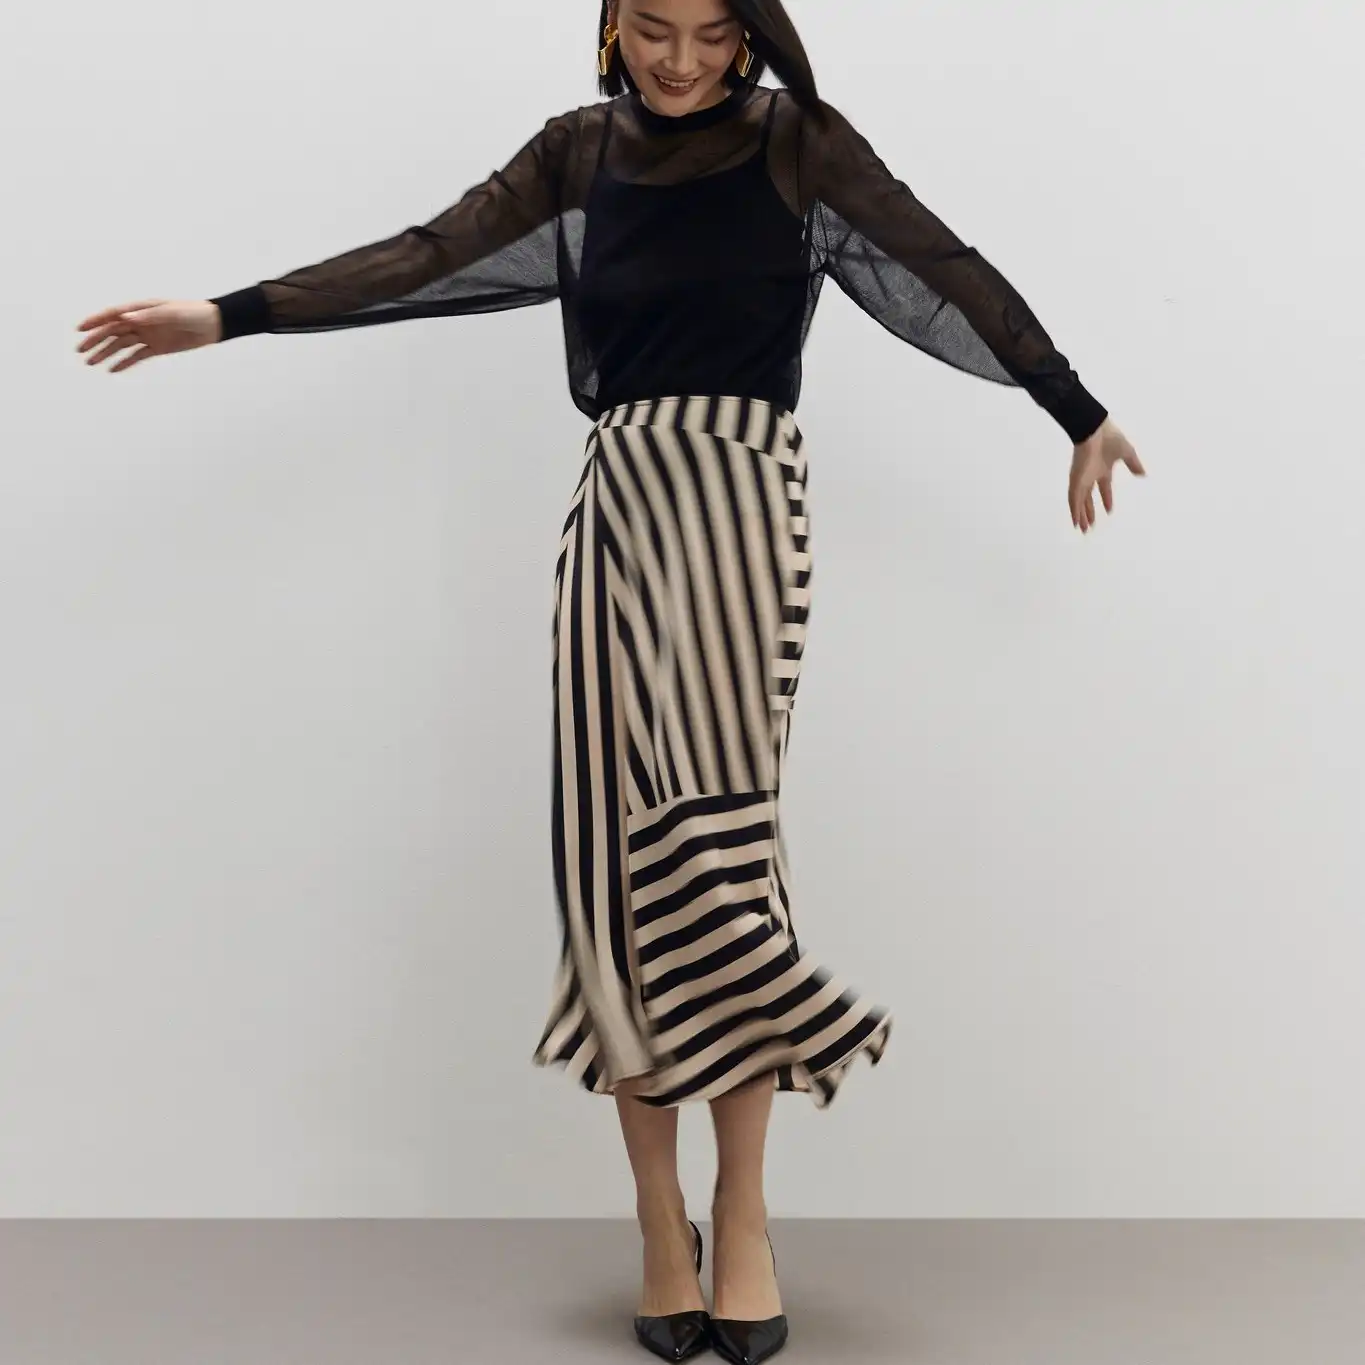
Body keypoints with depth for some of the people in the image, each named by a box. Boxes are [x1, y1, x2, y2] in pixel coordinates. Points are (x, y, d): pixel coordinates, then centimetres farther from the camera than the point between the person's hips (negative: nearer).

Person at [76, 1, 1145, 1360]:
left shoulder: (802, 148, 6)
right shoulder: (576, 156, 12)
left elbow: (943, 273, 5)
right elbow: (425, 261, 9)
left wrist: (1083, 416, 6)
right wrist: (225, 316, 5)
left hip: (742, 512, -2)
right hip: (618, 514, 3)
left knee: (715, 844, -10)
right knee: (618, 853, -1)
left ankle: (742, 1214, 4)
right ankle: (660, 1223, 10)